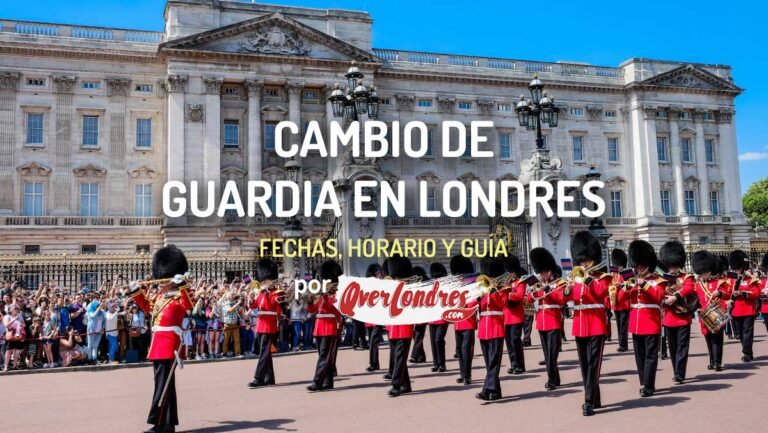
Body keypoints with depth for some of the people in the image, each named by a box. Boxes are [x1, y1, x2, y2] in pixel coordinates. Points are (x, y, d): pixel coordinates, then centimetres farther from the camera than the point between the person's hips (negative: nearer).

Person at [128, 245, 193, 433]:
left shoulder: (179, 296, -8)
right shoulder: (159, 296, 16)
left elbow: (189, 305, -29)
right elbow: (147, 306, 35)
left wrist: (183, 285, -38)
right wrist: (137, 292, 26)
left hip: (169, 344, -9)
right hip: (158, 343, 9)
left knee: (163, 385, -7)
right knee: (165, 384, 13)